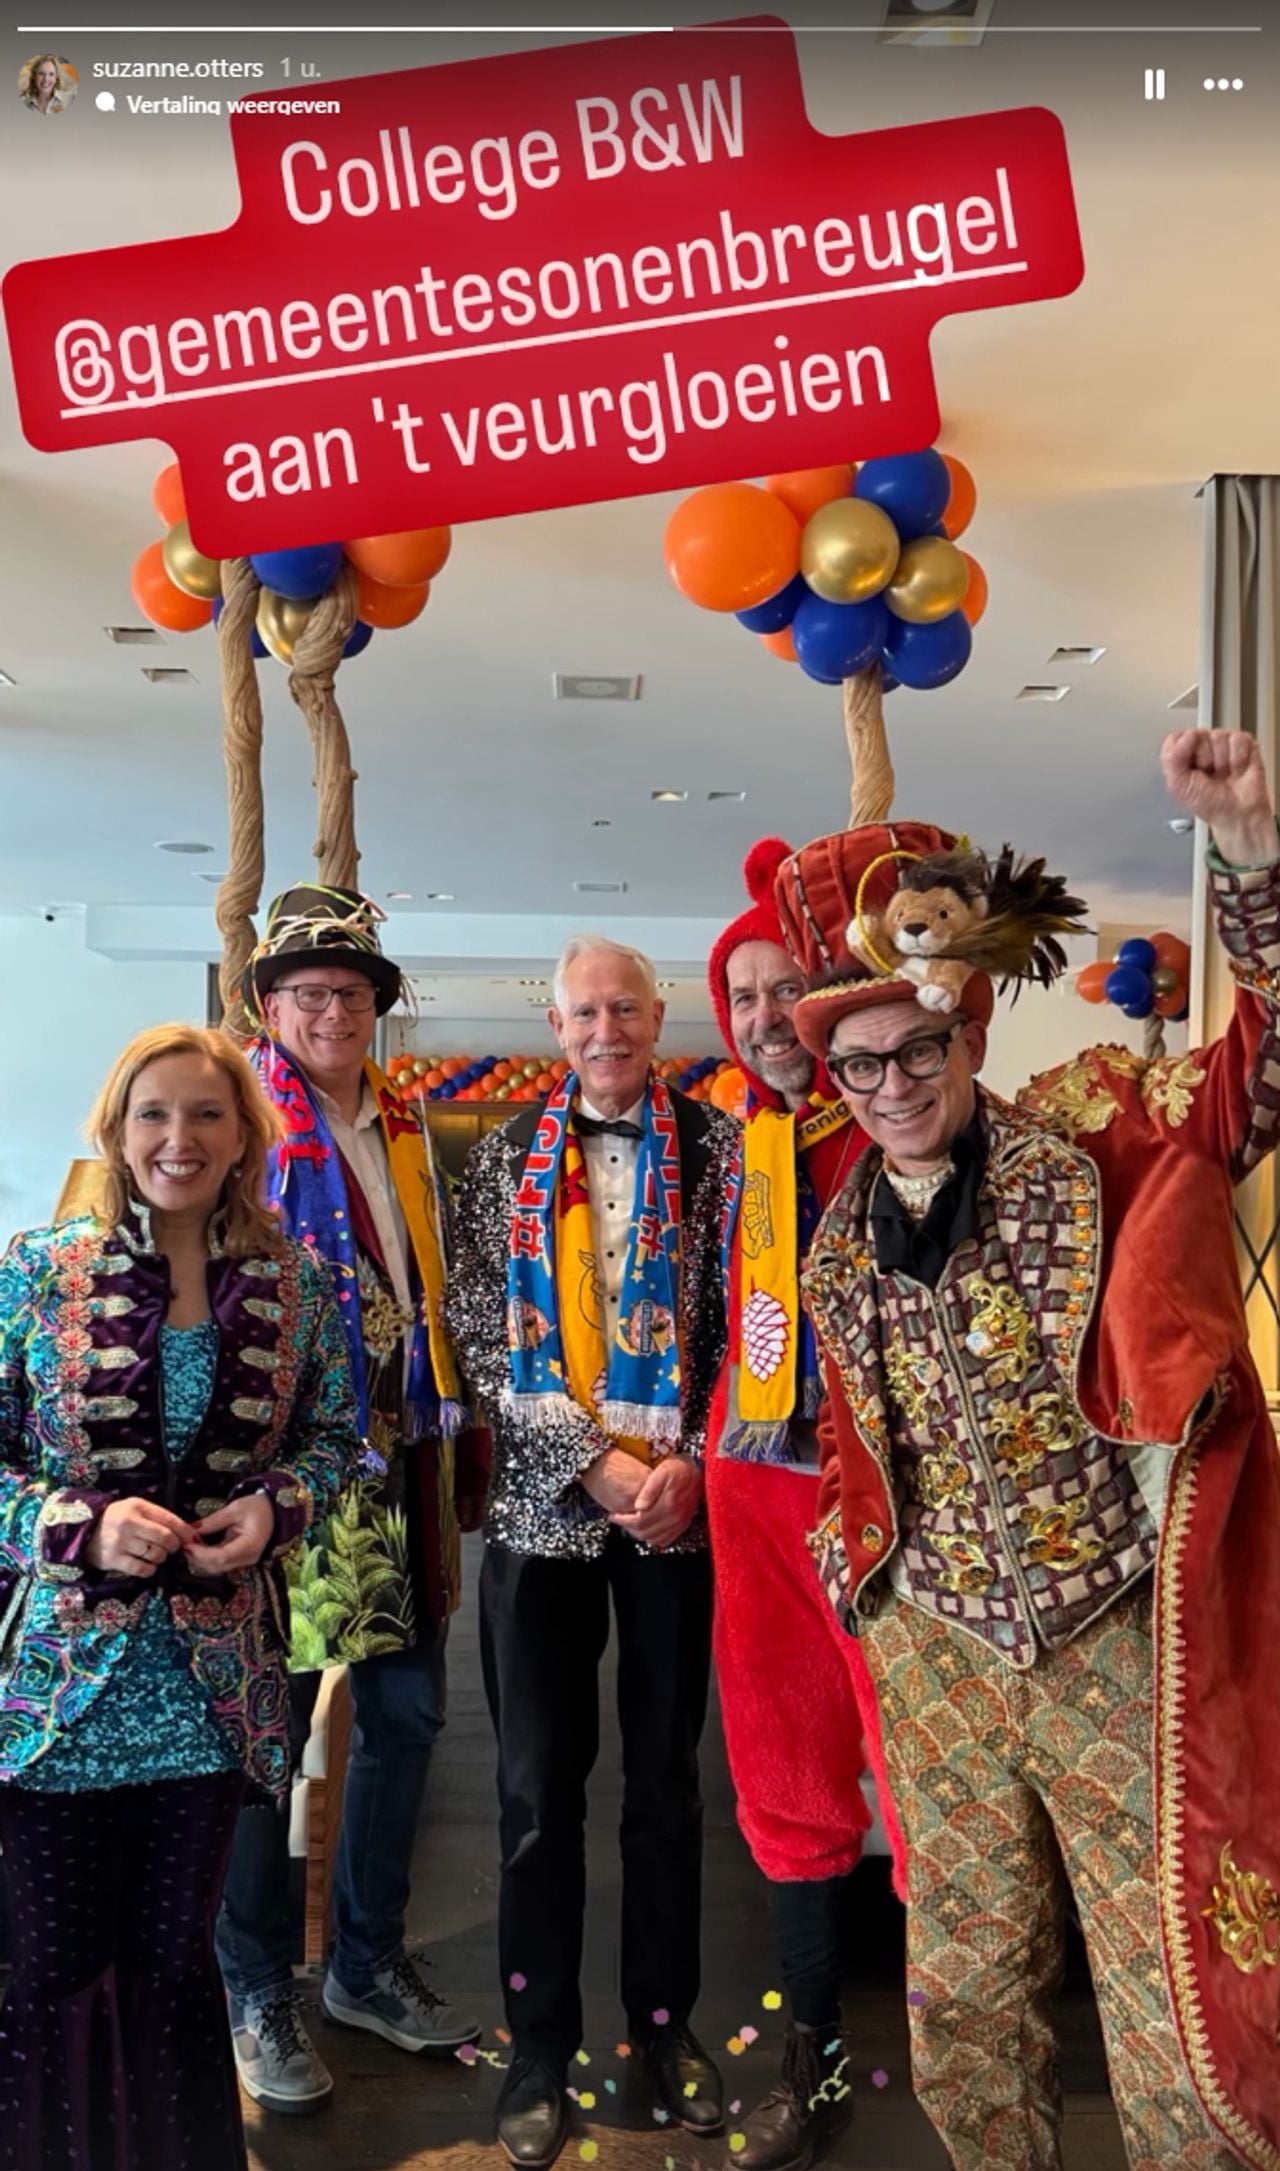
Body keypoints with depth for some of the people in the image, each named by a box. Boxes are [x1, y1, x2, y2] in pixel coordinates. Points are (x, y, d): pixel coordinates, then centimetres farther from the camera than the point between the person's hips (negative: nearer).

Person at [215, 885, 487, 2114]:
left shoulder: (406, 1126, 11)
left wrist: (460, 1430, 16)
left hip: (403, 1461, 6)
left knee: (405, 1710, 13)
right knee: (274, 1724, 5)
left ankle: (368, 1964, 33)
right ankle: (256, 1992, 26)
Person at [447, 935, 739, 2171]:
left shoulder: (717, 1150, 1)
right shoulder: (505, 1157, 4)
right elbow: (480, 1335, -3)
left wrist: (690, 1464, -12)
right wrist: (596, 1461, -12)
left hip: (679, 1502, 0)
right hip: (541, 1503, 1)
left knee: (665, 1779, 14)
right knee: (538, 1789, 10)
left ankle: (665, 2020, 33)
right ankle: (540, 2046, 27)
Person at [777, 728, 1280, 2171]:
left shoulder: (1093, 1134, -8)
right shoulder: (840, 1240, 4)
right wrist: (858, 1555, 9)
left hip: (1121, 1639, -4)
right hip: (935, 1649, 4)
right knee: (962, 1996, 19)